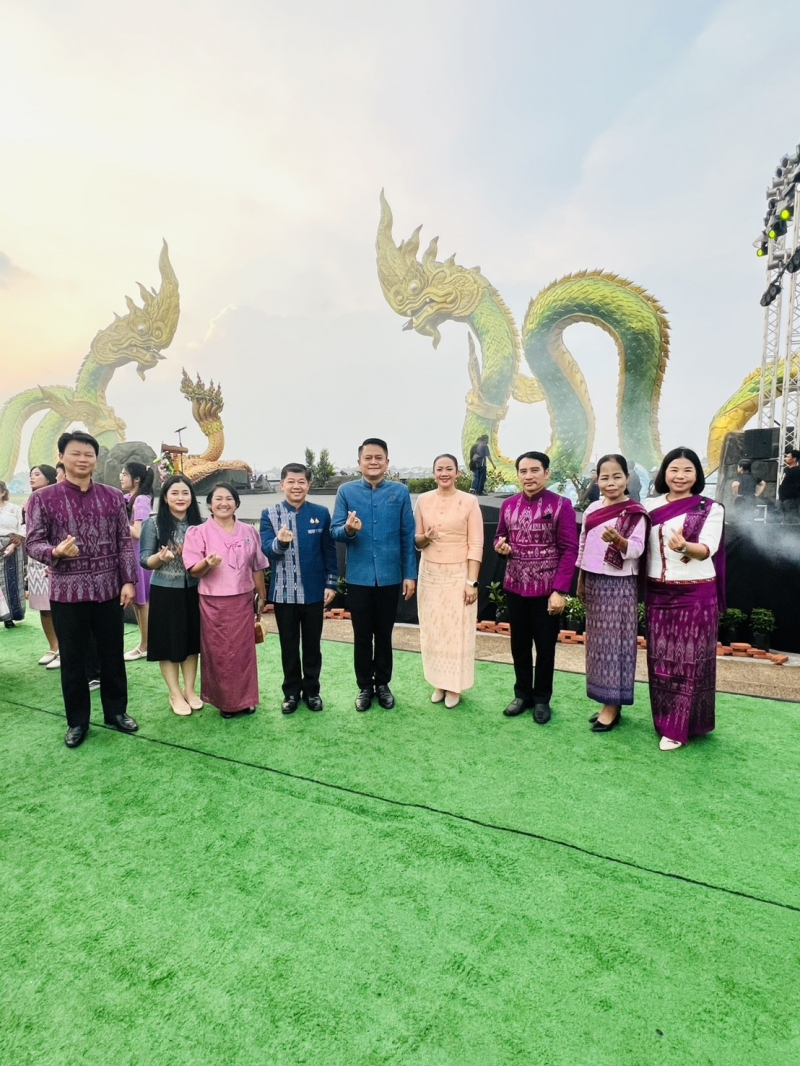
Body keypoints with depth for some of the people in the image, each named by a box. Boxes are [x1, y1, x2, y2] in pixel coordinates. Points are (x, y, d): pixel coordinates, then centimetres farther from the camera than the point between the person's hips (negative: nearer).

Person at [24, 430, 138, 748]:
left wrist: (128, 581, -2)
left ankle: (116, 711, 29)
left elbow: (125, 542, 4)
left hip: (109, 590, 2)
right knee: (72, 659, 11)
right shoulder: (43, 498, -2)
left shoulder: (113, 496, 4)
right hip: (67, 592, -1)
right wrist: (56, 551, -26)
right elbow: (34, 543, -4)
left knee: (112, 655, 12)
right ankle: (77, 721, 27)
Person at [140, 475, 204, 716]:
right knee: (168, 644, 5)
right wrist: (160, 557, -26)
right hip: (165, 592, -3)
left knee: (192, 641, 11)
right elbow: (144, 561, -6)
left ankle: (190, 689, 26)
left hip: (193, 591, 3)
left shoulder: (200, 524, 2)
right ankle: (175, 694, 20)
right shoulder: (153, 523, -6)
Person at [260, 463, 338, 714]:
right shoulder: (269, 514, -1)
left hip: (314, 591, 0)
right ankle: (291, 692, 27)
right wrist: (280, 542, -33)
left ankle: (311, 690, 28)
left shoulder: (321, 513, 0)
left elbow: (329, 550, 3)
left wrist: (331, 583, 0)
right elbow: (266, 549, -11)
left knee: (312, 644, 12)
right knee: (289, 645, 12)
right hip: (284, 592, 0)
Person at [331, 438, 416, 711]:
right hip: (358, 577, 0)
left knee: (384, 634, 13)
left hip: (390, 577, 0)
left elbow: (408, 536, 1)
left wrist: (410, 574, -1)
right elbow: (334, 532, -2)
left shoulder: (400, 492, 0)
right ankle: (364, 686, 27)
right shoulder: (346, 491, -1)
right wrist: (348, 529, -25)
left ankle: (383, 684, 30)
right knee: (362, 635, 11)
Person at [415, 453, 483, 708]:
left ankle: (454, 686, 19)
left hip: (458, 575, -3)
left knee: (457, 630, 4)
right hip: (430, 574, 3)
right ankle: (439, 683, 25)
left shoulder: (469, 501, -7)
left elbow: (476, 545, -7)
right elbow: (416, 542, 8)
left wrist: (472, 581, -12)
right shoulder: (423, 500, 2)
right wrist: (425, 538, -15)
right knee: (432, 629, 10)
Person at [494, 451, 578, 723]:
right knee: (519, 643, 14)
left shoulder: (561, 505, -10)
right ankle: (522, 694, 31)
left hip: (547, 590, -4)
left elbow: (570, 550, -12)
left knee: (545, 646, 10)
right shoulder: (508, 505, 4)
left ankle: (542, 698, 27)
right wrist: (500, 546, -9)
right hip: (514, 588, 4)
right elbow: (500, 537, 16)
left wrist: (560, 590, -16)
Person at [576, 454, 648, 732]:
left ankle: (613, 705, 11)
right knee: (598, 641, 11)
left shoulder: (635, 513, -9)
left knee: (616, 641, 0)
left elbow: (636, 548, -18)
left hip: (619, 585, -6)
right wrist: (581, 581, 15)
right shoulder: (592, 509, 8)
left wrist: (618, 540, -38)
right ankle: (606, 701, 22)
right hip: (594, 582, 6)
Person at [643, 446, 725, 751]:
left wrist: (684, 546, -37)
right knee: (660, 657, 11)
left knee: (689, 659, 3)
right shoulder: (651, 506, 6)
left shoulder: (710, 509, -4)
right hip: (658, 592, 4)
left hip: (696, 593, -3)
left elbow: (707, 549, -17)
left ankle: (677, 726, 12)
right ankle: (664, 718, 26)